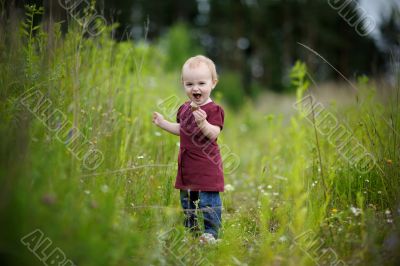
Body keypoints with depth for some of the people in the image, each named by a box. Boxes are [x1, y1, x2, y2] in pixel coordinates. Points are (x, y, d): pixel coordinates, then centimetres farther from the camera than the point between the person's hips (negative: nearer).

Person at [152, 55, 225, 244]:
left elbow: (214, 134, -23)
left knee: (208, 200, -6)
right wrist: (163, 123, 20)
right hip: (187, 165, 8)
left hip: (206, 166, -8)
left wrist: (202, 123, -39)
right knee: (187, 199, 17)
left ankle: (211, 232, 3)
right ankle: (191, 229, 30)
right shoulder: (184, 108, 12)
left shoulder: (213, 110, -13)